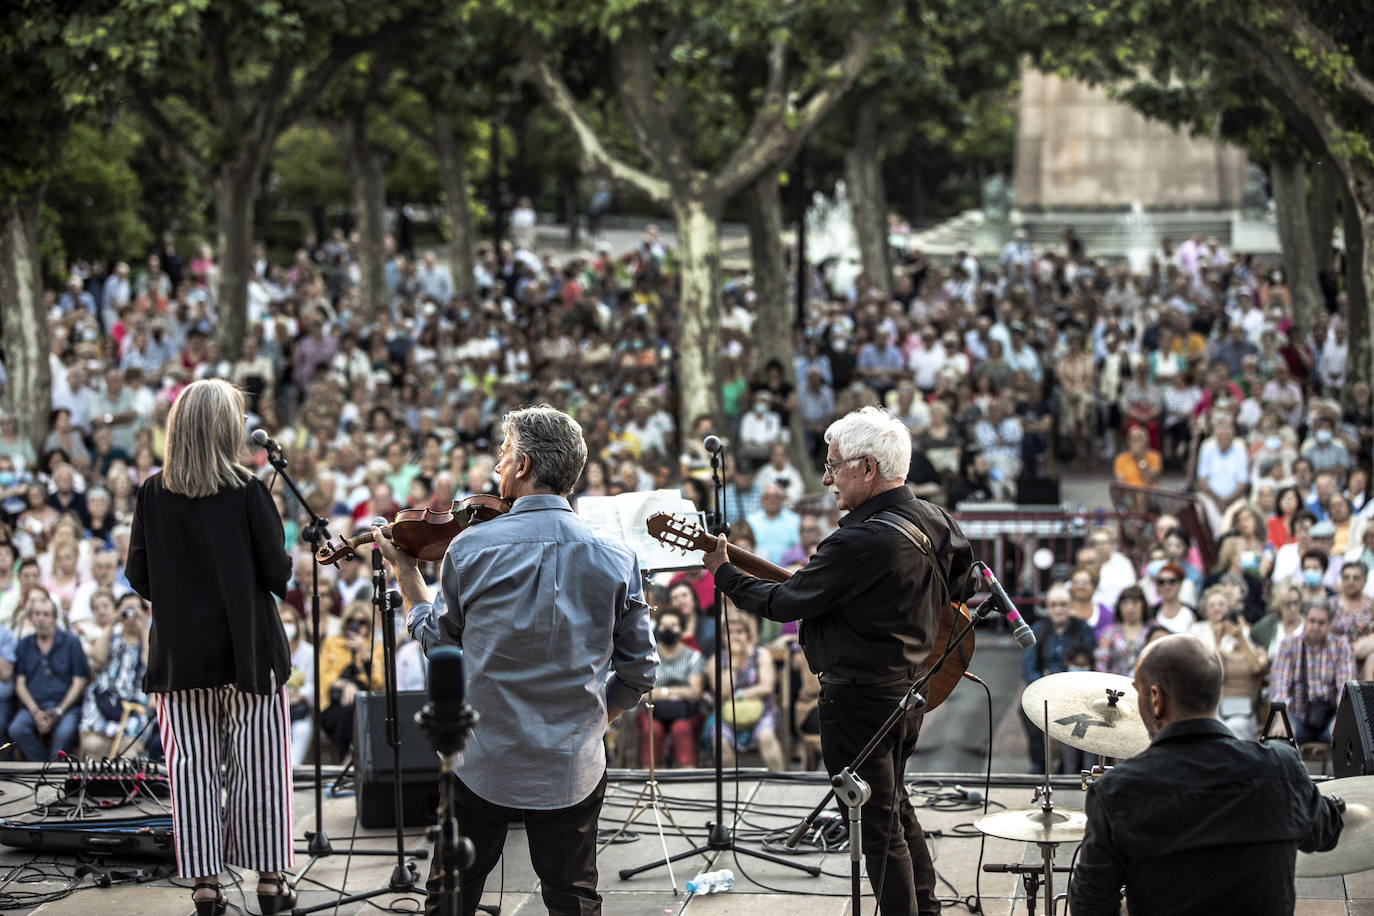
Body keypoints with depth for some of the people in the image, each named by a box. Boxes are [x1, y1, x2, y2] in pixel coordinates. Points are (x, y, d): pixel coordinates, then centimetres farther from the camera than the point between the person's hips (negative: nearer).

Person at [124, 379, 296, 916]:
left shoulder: (154, 493, -2)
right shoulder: (246, 491, -11)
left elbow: (138, 576, 2)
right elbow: (277, 571, -11)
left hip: (179, 651, 3)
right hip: (247, 649, -2)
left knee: (192, 765, 7)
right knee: (258, 763, 6)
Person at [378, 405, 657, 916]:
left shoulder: (469, 548, -11)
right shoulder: (615, 560, -7)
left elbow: (438, 643, 4)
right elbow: (639, 672, 0)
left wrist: (405, 571, 18)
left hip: (480, 764, -1)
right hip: (573, 770, 1)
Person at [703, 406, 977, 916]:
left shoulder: (859, 542, -27)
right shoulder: (937, 524, 0)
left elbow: (785, 603, -18)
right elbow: (962, 584, 18)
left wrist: (724, 573, -4)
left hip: (859, 701, -9)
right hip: (913, 690, 9)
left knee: (878, 826, 2)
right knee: (894, 803, 25)